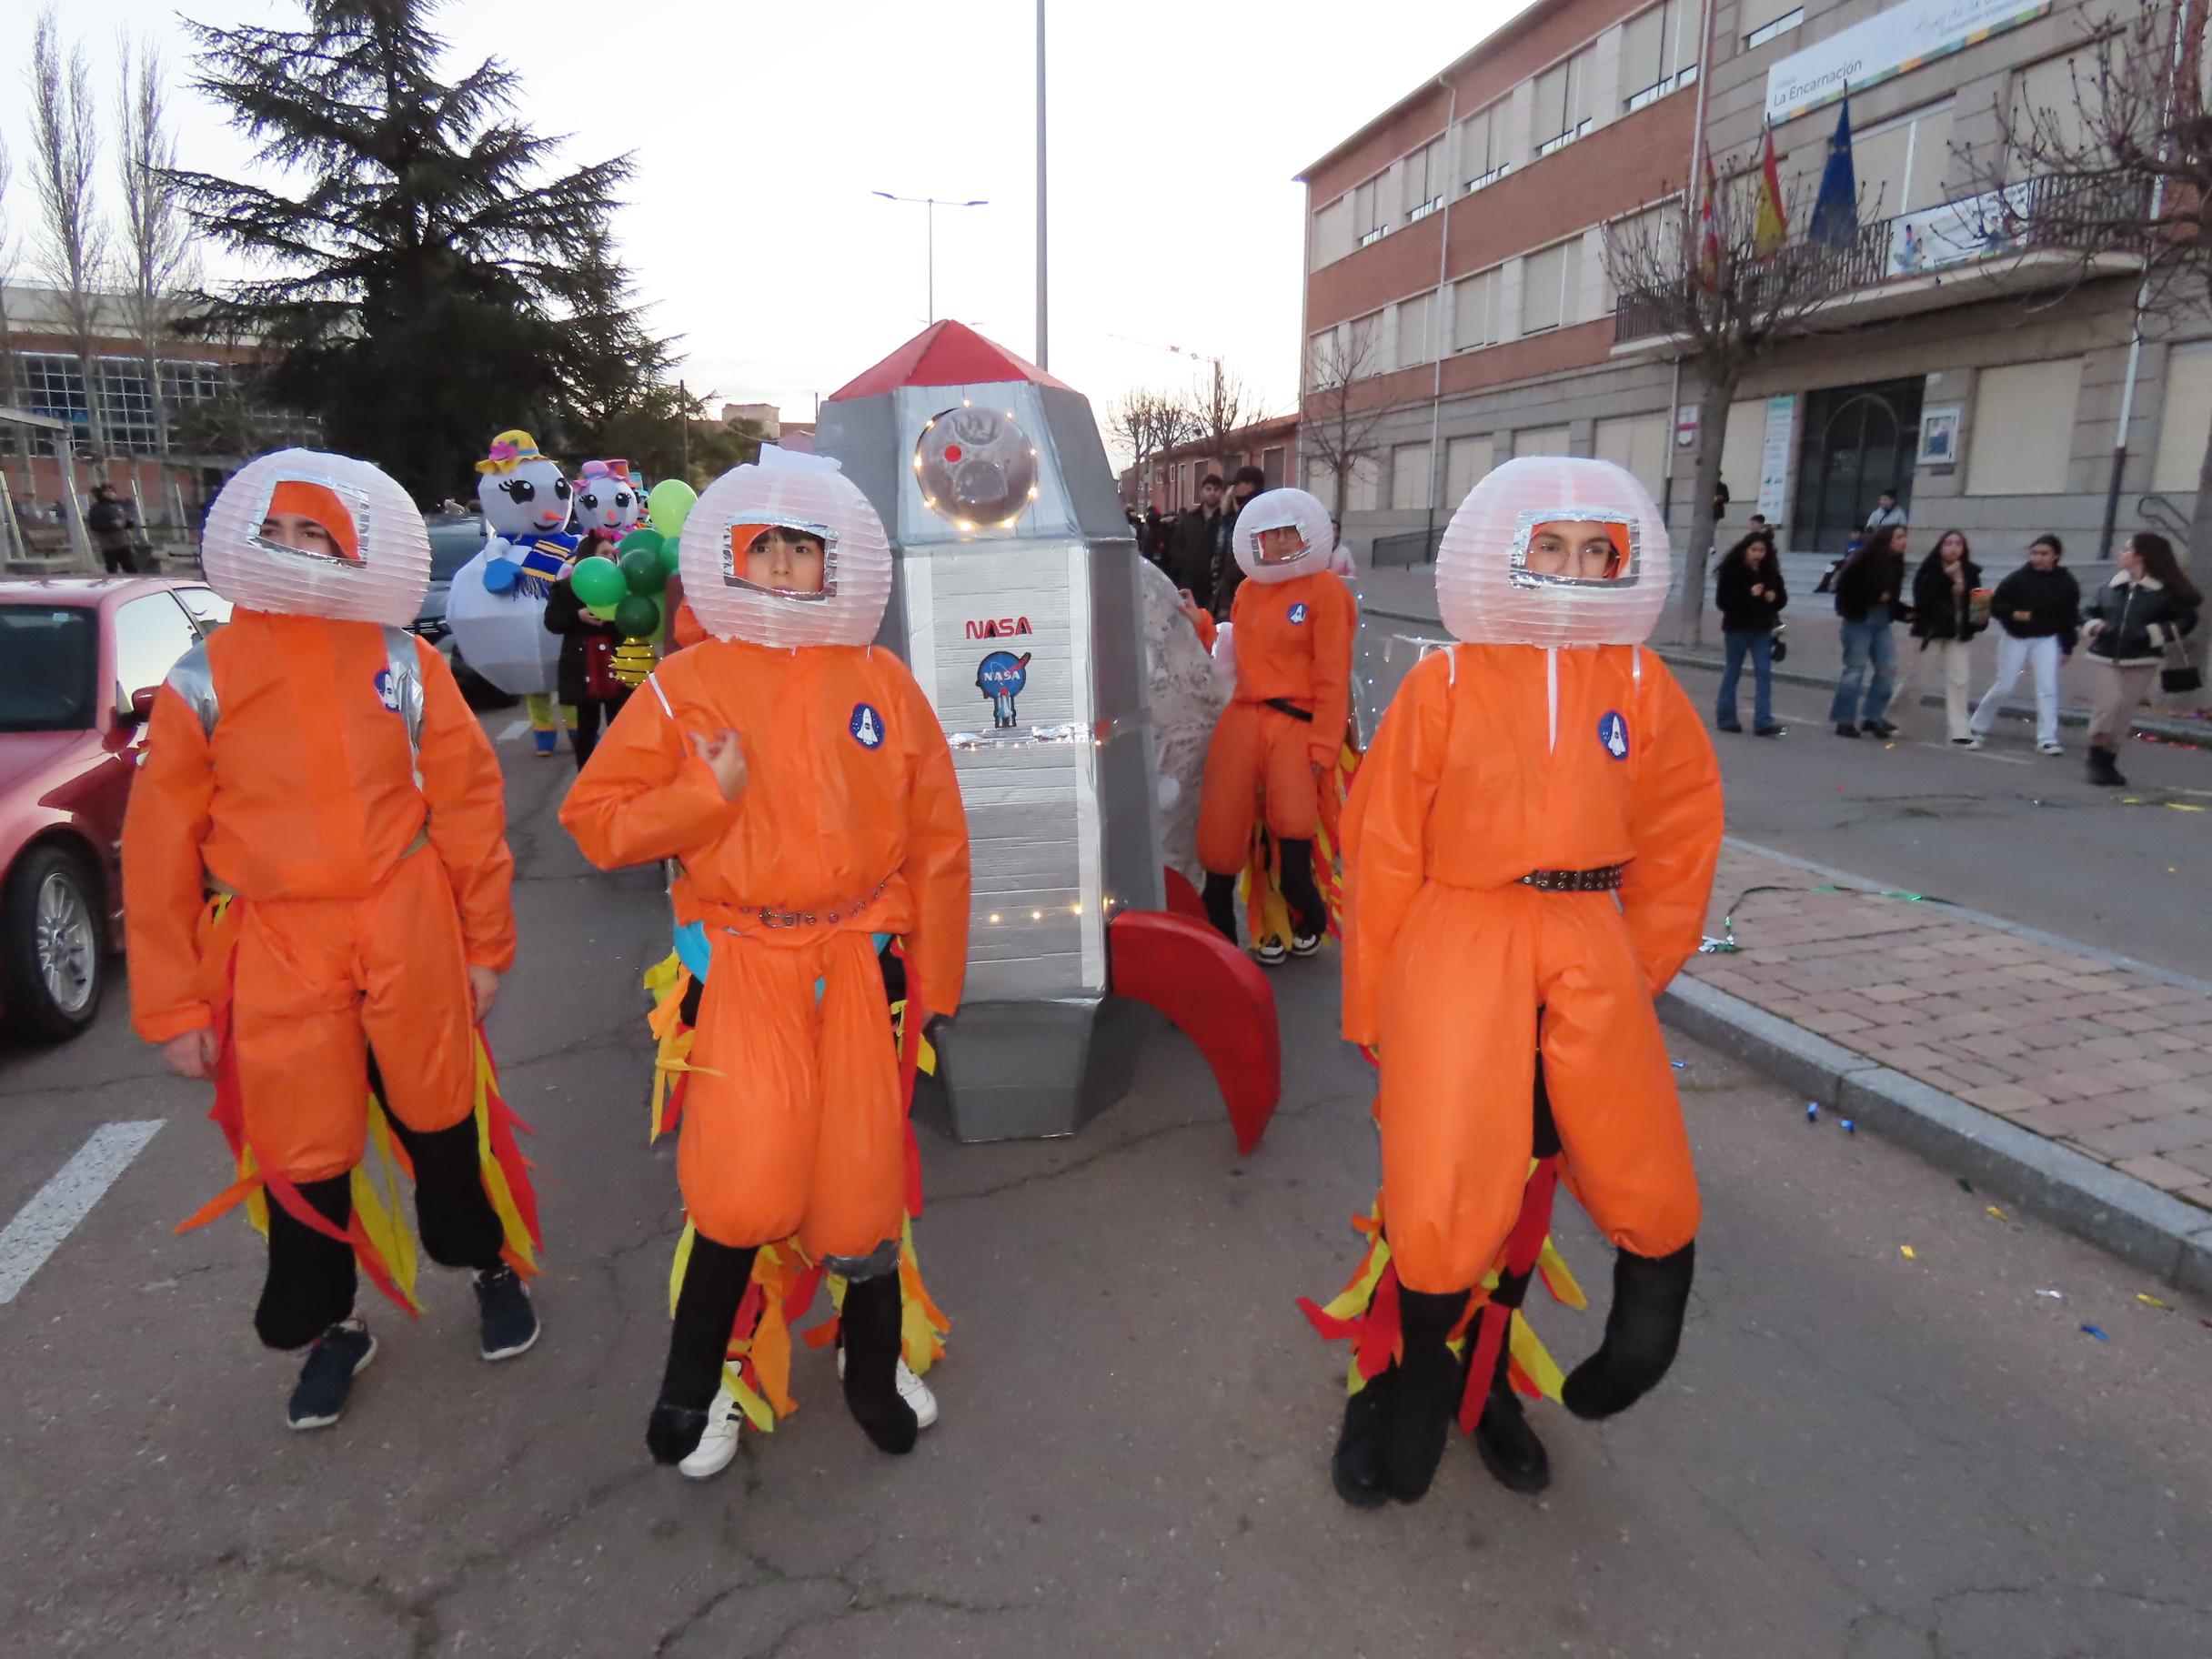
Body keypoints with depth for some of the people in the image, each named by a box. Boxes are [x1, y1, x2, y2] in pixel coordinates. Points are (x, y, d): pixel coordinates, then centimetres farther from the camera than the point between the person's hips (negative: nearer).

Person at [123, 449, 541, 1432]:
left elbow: (469, 806, 0)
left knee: (440, 1119, 14)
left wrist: (485, 943, 0)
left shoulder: (406, 666, -2)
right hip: (275, 957, 1)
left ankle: (493, 1267, 39)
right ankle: (329, 1328, 36)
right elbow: (161, 852, 0)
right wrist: (172, 1004, 0)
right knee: (302, 1154, 12)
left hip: (410, 940, 0)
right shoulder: (203, 680, -2)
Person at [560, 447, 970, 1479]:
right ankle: (693, 1381, 16)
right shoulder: (686, 685, 2)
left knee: (861, 1181, 7)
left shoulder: (882, 681, 5)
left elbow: (936, 840, 8)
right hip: (745, 965, -1)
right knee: (746, 1189, -14)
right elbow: (596, 819, 3)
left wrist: (935, 980, 8)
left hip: (861, 962, 2)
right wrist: (709, 794, -13)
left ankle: (872, 1362, 35)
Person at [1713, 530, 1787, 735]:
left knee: (1764, 673, -2)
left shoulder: (1770, 572, 3)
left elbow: (1782, 597, 12)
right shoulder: (1731, 570, -9)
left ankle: (1763, 722, -1)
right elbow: (1722, 600, -14)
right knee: (1733, 672, 7)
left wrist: (1774, 598, -11)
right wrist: (1749, 595, -23)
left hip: (1762, 629, 4)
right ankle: (1725, 718, 18)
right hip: (1737, 628, -4)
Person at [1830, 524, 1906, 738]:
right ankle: (1845, 721, 4)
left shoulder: (1896, 563, 8)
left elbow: (1892, 592, 17)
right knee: (1855, 668, -3)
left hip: (1881, 621, 7)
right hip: (1859, 619, -7)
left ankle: (1872, 717, 15)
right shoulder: (1867, 558, -13)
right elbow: (1845, 582, -18)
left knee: (1887, 668, 4)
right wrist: (1875, 596, -14)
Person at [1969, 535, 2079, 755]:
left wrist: (2067, 647, 0)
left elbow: (2071, 616, 1)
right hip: (2015, 638, -1)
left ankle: (2047, 739, -3)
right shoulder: (2018, 578, -12)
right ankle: (1977, 725, 23)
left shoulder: (2066, 582, -6)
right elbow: (1995, 604, -7)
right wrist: (2012, 614, -27)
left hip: (2047, 639, 1)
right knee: (2004, 687, 3)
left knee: (2048, 689, -5)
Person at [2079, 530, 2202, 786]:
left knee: (2124, 713, 5)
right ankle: (2097, 756, 2)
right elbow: (2088, 611, 16)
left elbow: (2186, 620, 0)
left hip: (2141, 662, -1)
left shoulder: (2166, 590, -3)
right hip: (2105, 657, 1)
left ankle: (2109, 761, 16)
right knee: (2107, 705, -12)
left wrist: (2152, 634, -13)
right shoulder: (2112, 585, 6)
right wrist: (2094, 627, -5)